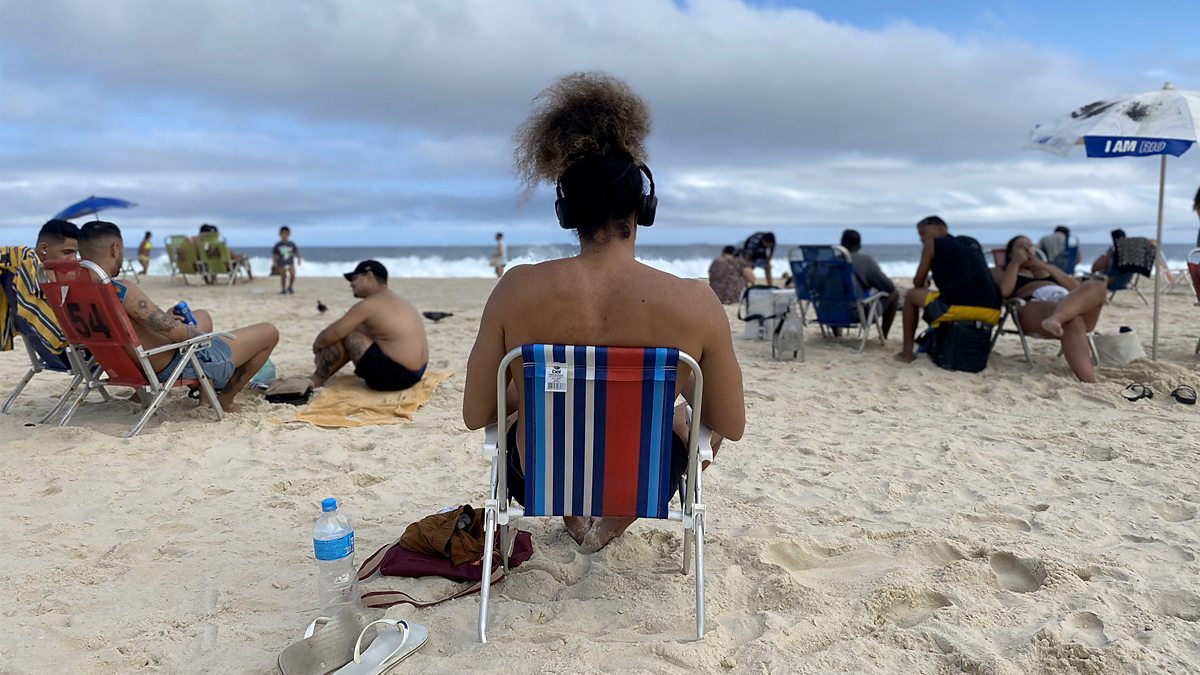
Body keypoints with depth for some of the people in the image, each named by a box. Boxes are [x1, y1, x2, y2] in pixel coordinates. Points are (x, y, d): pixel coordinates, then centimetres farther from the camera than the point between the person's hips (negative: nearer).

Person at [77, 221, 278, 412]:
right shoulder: (122, 293, -32)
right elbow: (177, 332, -31)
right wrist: (200, 335, -10)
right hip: (179, 367, -10)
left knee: (202, 316, 36)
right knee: (269, 333, 1)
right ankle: (224, 400, 15)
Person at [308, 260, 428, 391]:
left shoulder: (369, 305, -14)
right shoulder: (398, 301, 16)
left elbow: (333, 333, -10)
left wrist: (317, 344, 12)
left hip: (395, 376, -10)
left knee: (344, 335, -3)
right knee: (358, 330, 21)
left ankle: (316, 380, 12)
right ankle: (321, 377, 25)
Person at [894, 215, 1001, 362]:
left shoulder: (932, 243, 10)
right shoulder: (972, 243, 26)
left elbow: (918, 283, 15)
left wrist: (925, 283, 38)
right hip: (991, 312, 6)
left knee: (911, 295, 19)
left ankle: (907, 352, 17)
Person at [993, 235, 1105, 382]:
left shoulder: (1048, 267, 38)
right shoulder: (1002, 270, 26)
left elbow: (1076, 288, 17)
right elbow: (1003, 291, 0)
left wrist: (1043, 266, 13)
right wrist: (1016, 262, 9)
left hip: (1070, 304, 5)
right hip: (1035, 309, -4)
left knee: (1097, 286, -30)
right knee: (1072, 320, -39)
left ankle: (1056, 318, -60)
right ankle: (1089, 382, -59)